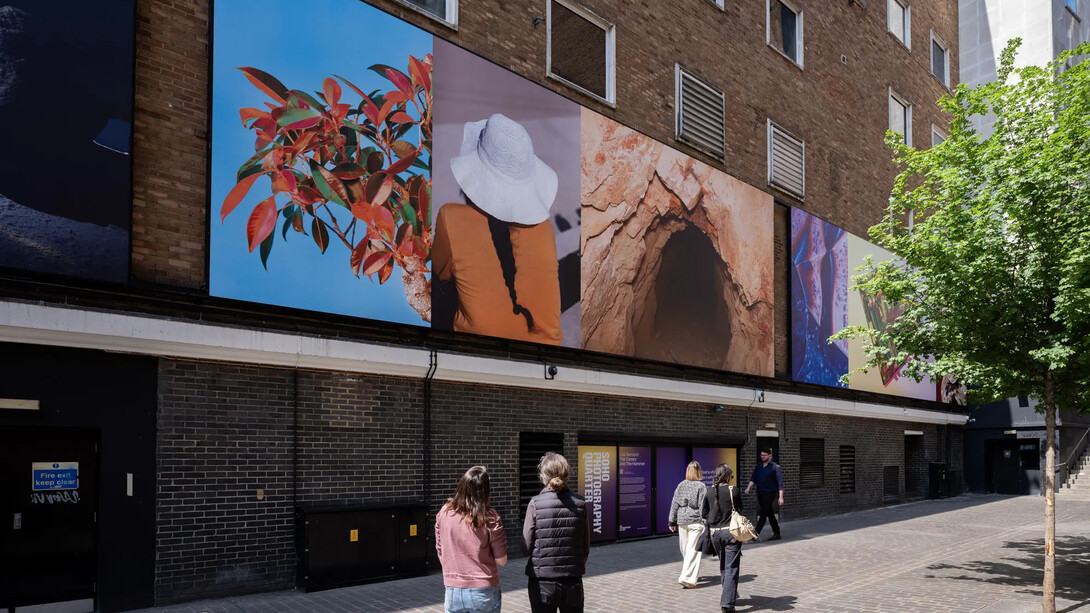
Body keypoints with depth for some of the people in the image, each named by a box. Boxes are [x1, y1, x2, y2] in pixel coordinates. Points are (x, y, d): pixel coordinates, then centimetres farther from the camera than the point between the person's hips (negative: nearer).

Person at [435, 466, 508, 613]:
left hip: (453, 591, 3)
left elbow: (441, 554, 6)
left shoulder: (444, 513, -4)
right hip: (483, 592, -2)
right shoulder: (489, 518, -13)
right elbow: (501, 560, -8)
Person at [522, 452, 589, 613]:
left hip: (543, 583, -2)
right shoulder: (580, 504, -3)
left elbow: (527, 546, -7)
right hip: (573, 582, 2)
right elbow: (586, 547, 3)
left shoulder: (536, 504, -11)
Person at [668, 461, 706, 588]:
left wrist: (672, 521, 15)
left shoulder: (681, 485, 5)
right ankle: (686, 577, -14)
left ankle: (694, 574, 31)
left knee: (685, 550, 16)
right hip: (696, 521, -5)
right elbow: (703, 506, -10)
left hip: (682, 521, 5)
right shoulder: (701, 487, -8)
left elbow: (674, 504, 8)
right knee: (693, 549, -5)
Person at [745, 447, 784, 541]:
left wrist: (781, 497, -14)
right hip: (760, 493, 6)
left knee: (763, 514, -11)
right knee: (770, 514, 12)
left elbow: (780, 483, -8)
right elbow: (753, 479, 9)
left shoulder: (775, 467, -5)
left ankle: (756, 533, -15)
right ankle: (776, 533, 21)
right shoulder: (758, 467, 12)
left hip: (769, 493, -6)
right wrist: (749, 487, -11)